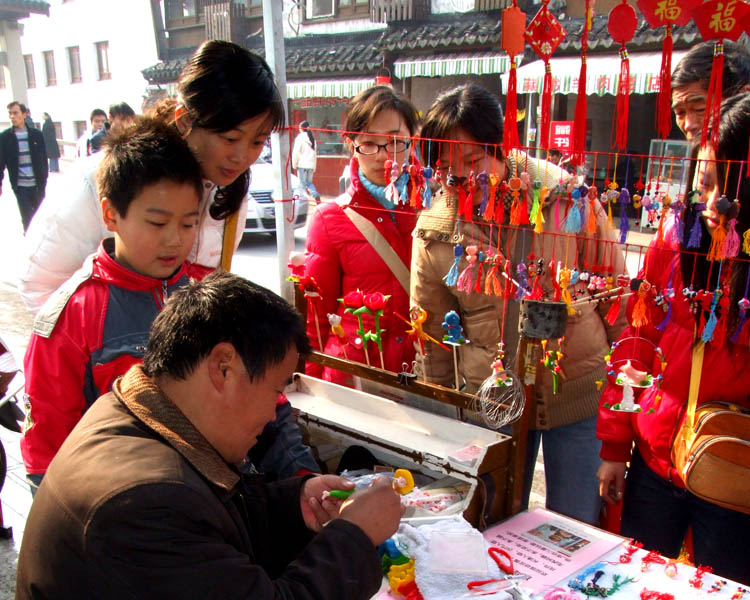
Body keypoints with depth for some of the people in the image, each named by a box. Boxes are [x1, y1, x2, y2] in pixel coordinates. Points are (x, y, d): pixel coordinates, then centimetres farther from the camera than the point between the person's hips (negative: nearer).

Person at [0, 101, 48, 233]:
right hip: (20, 186, -1)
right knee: (27, 218, -2)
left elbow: (44, 159, 7)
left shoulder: (37, 134, 2)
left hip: (37, 185, 1)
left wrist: (44, 180, 6)